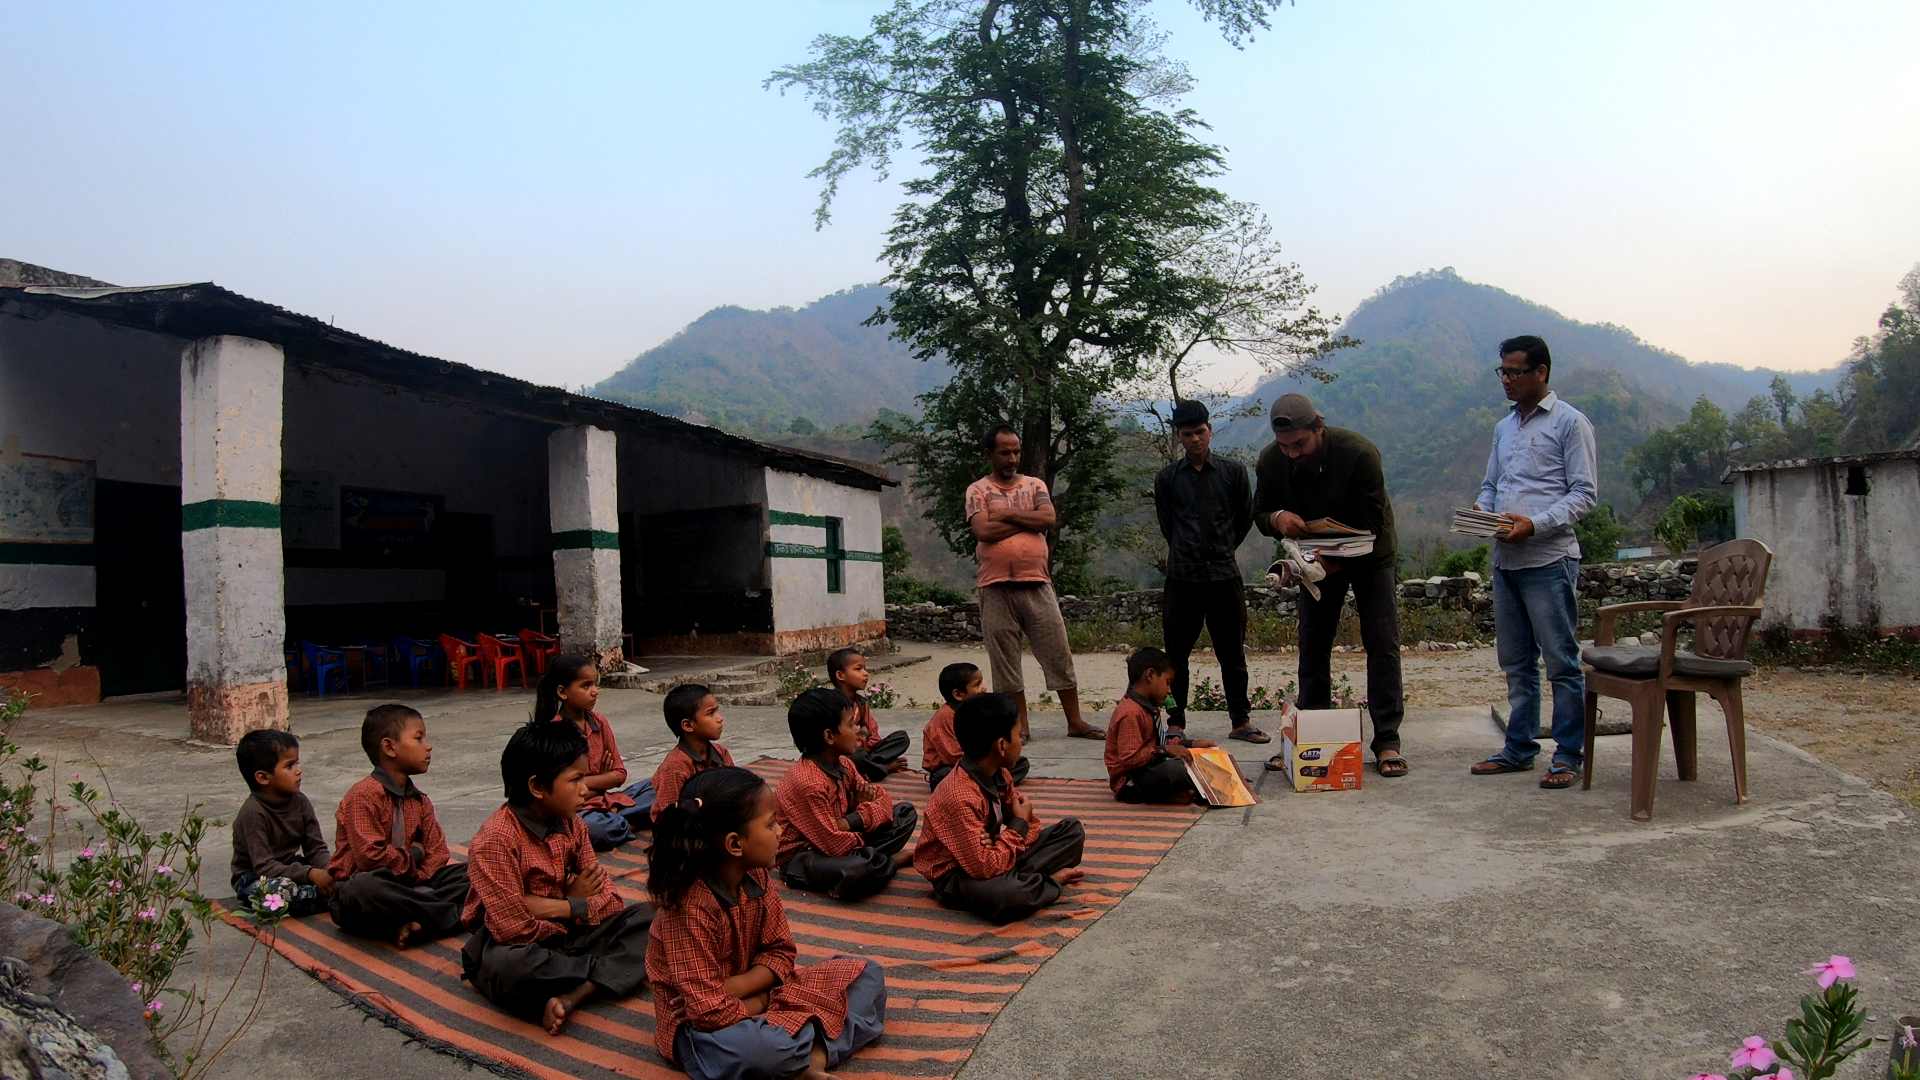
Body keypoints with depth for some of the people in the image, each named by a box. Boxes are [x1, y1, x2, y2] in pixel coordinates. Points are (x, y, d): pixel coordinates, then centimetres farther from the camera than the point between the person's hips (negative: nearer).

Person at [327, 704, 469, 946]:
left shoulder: (419, 799, 9)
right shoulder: (363, 795, -15)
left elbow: (437, 851, 5)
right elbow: (370, 856, -24)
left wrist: (416, 881, -14)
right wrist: (413, 857, -8)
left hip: (407, 883, 7)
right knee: (363, 889, -42)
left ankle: (417, 919, -30)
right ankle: (452, 915, -30)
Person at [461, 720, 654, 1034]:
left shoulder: (572, 824, -1)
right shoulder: (496, 839, -22)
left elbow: (611, 903, -3)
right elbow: (515, 930, -25)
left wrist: (561, 907, -20)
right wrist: (576, 904, -11)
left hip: (563, 934, 6)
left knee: (646, 915, -10)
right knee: (510, 966, -40)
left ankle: (573, 995, -27)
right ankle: (614, 968, -15)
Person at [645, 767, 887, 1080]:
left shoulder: (757, 876, -6)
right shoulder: (690, 910, -28)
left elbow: (780, 954, -1)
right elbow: (710, 1011, -29)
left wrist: (728, 990, -18)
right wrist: (766, 1003, -13)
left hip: (754, 994, 8)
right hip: (700, 1026, -8)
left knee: (866, 974, 0)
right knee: (756, 1047, -42)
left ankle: (817, 1054, -22)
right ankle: (820, 1037, -13)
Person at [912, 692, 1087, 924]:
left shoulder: (999, 775, -3)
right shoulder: (960, 797, -29)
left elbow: (1027, 823, 9)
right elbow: (986, 867, -31)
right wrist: (1019, 825, -18)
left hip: (995, 855, 9)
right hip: (957, 875, -8)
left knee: (1073, 830, 5)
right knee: (1008, 894, -42)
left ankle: (1024, 879, -13)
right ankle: (1051, 881, -11)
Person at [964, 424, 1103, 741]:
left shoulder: (1035, 485, 12)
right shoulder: (977, 490, 4)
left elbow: (1049, 518, -6)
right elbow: (983, 530, -13)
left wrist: (1007, 515, -8)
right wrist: (1029, 520, -6)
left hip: (1037, 584, 2)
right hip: (996, 587, -2)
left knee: (1059, 654, 3)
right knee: (1005, 660, 4)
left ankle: (1075, 722, 12)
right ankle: (1020, 725, 16)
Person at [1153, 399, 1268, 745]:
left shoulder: (1234, 471, 4)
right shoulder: (1167, 478, 4)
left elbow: (1245, 518, 14)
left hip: (1225, 575, 0)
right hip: (1182, 577, 0)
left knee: (1232, 652, 7)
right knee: (1176, 654, 4)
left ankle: (1241, 721, 17)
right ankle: (1176, 723, 14)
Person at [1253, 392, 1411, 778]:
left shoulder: (1359, 453, -29)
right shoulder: (1270, 462, -17)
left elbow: (1373, 525, -26)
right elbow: (1259, 514, -3)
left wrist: (1335, 560, -39)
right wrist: (1277, 519, -28)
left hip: (1370, 557, -3)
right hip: (1319, 560, 4)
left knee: (1382, 645, -6)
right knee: (1312, 648, 5)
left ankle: (1387, 742, 1)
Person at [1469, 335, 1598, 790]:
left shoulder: (1569, 422, -3)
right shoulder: (1504, 427, 17)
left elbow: (1584, 493, -8)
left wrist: (1535, 524, -20)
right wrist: (1481, 510, 1)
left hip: (1549, 559, -7)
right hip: (1505, 560, 7)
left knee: (1561, 661, -2)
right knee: (1515, 662, 12)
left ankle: (1569, 754, 7)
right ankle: (1519, 748, 21)